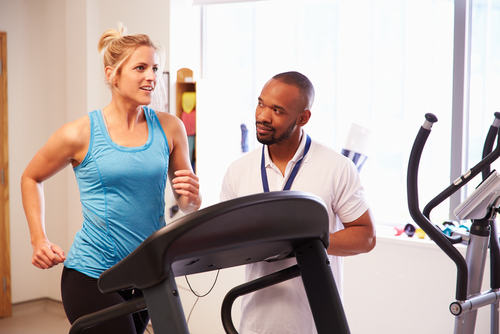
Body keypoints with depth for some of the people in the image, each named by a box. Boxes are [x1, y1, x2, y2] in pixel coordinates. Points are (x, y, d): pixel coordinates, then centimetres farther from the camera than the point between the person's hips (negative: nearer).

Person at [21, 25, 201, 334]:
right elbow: (31, 178, 10)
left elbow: (188, 205, 10)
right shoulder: (81, 134, -7)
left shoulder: (170, 128, 2)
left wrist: (191, 197, -14)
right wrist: (39, 239, 0)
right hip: (92, 273, -4)